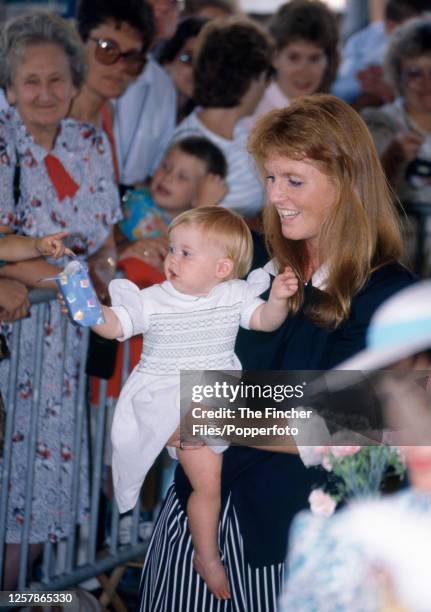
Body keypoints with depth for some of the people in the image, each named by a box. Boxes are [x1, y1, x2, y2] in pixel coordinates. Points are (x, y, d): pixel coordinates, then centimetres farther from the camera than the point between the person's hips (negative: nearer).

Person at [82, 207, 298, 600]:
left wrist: (278, 299, -21)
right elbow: (114, 325, -11)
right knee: (208, 478, -15)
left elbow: (265, 321, -2)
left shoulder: (233, 296, 3)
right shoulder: (152, 301, -5)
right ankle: (207, 558, 2)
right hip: (173, 402, -4)